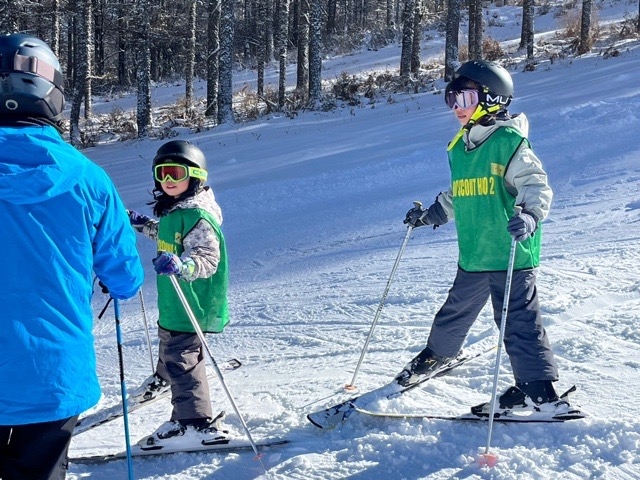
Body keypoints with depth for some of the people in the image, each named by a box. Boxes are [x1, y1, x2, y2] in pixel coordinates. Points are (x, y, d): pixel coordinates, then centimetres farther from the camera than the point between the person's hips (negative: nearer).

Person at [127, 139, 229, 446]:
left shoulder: (198, 216, -23)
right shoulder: (173, 208, 8)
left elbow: (207, 258, -30)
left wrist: (181, 264, -48)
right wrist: (144, 225, 29)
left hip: (191, 304, -10)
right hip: (173, 300, 10)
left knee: (181, 358, -8)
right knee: (169, 344, 31)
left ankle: (196, 422, 0)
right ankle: (163, 379, 57)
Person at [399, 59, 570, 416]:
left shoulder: (510, 142, -11)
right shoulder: (459, 148, 13)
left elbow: (537, 185, -17)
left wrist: (530, 215, -34)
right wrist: (430, 214, 23)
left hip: (511, 254, -8)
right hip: (473, 256, 8)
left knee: (518, 320, -6)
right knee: (455, 313, 22)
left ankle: (539, 389, 3)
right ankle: (438, 353, 46)